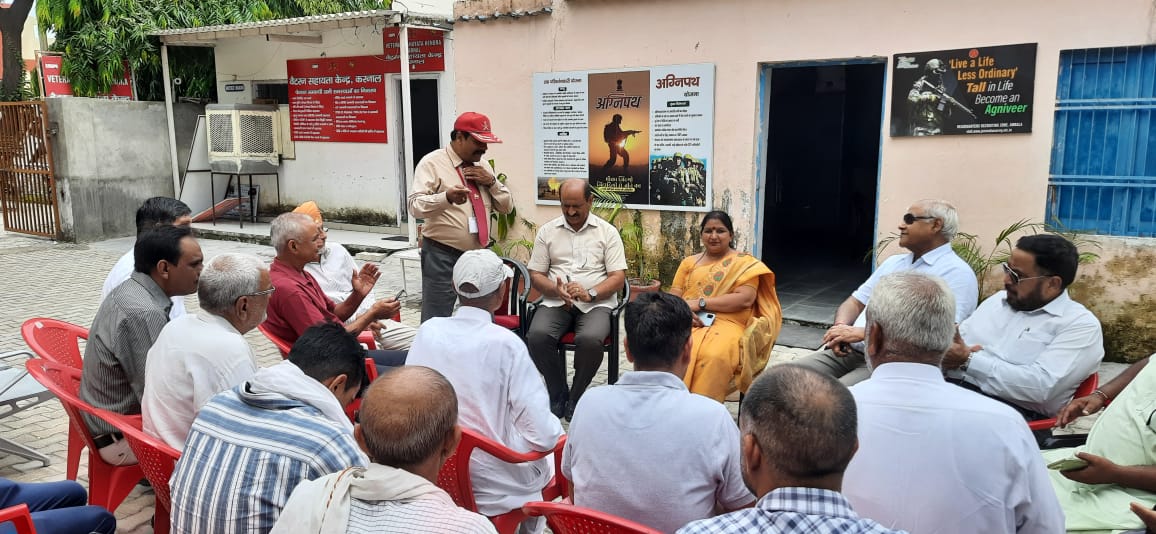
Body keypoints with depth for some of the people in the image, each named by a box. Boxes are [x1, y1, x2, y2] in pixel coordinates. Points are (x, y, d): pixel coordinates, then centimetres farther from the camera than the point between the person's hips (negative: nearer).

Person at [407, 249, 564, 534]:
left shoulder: (428, 330, -10)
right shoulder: (505, 343, -23)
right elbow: (543, 435, -22)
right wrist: (557, 430, 1)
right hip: (493, 486, -5)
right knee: (554, 445, 24)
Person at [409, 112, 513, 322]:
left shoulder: (484, 167, 14)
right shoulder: (432, 163, -6)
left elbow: (507, 206, 14)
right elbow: (415, 205, -17)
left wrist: (492, 182, -4)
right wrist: (446, 197, -36)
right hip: (442, 257, -6)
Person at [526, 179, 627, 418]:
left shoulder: (607, 232, 7)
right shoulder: (547, 231, 12)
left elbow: (618, 277, 0)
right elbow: (535, 275, 10)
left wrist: (590, 294, -17)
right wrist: (557, 290, -12)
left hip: (596, 304, -2)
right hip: (556, 302, 2)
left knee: (590, 339, -34)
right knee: (537, 335, -29)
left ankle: (575, 398, -8)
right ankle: (557, 394, -6)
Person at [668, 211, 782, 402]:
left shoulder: (744, 262, 7)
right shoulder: (689, 262, 20)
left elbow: (745, 299, -7)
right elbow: (673, 297, 14)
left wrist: (700, 303, -11)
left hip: (726, 323, -3)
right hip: (688, 323, 3)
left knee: (714, 357, -37)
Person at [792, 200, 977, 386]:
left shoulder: (956, 273, -4)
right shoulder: (893, 262, 22)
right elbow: (856, 302, 21)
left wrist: (863, 332, -20)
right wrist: (840, 328, -4)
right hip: (850, 351, 8)